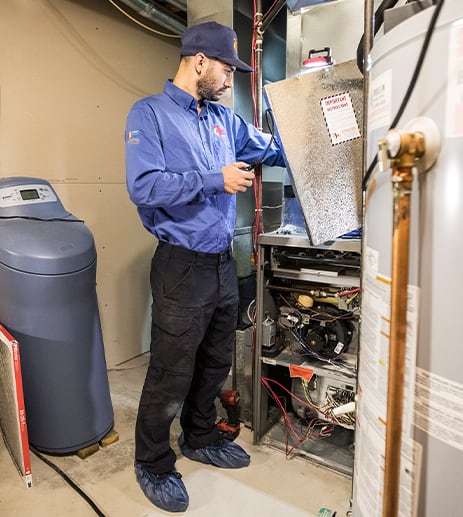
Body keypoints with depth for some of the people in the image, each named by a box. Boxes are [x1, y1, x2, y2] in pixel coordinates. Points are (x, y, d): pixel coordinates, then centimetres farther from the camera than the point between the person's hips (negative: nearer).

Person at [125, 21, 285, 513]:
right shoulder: (149, 113, -7)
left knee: (215, 364, 19)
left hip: (223, 263, 8)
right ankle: (152, 464, 29)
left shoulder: (224, 119, 13)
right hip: (182, 266, -7)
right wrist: (214, 179, -19)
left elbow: (272, 147, 23)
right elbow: (143, 186, -19)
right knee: (171, 374, 4)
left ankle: (201, 439, 43)